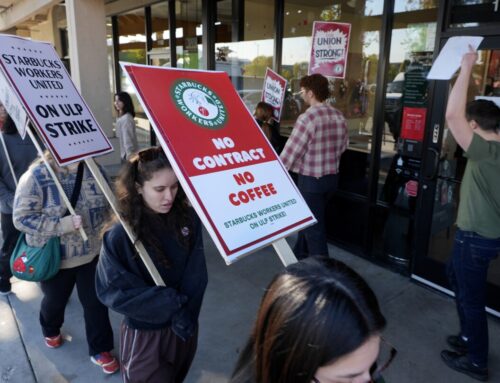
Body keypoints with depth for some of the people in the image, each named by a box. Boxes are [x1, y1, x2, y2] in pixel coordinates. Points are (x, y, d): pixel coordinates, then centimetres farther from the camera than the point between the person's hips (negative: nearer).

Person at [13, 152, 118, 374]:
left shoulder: (93, 169, -8)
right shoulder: (36, 176, -20)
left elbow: (107, 204, 4)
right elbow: (22, 218, -20)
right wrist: (62, 224, -29)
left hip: (91, 253, 2)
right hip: (54, 258, -2)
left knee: (96, 302, 11)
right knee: (55, 300, 23)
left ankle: (100, 350, 31)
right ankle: (50, 330, 57)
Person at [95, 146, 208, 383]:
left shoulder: (188, 218, -12)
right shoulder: (120, 235, -22)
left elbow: (196, 275, -8)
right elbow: (113, 291, -18)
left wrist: (185, 313, -19)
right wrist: (171, 302, -20)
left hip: (186, 326, 4)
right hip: (145, 333, -4)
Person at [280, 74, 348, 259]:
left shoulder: (307, 117, -21)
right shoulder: (339, 116, 2)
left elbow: (290, 151, -19)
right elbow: (342, 146, 13)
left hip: (311, 179, -8)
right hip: (332, 176, 8)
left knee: (314, 226, 5)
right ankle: (300, 254, 42)